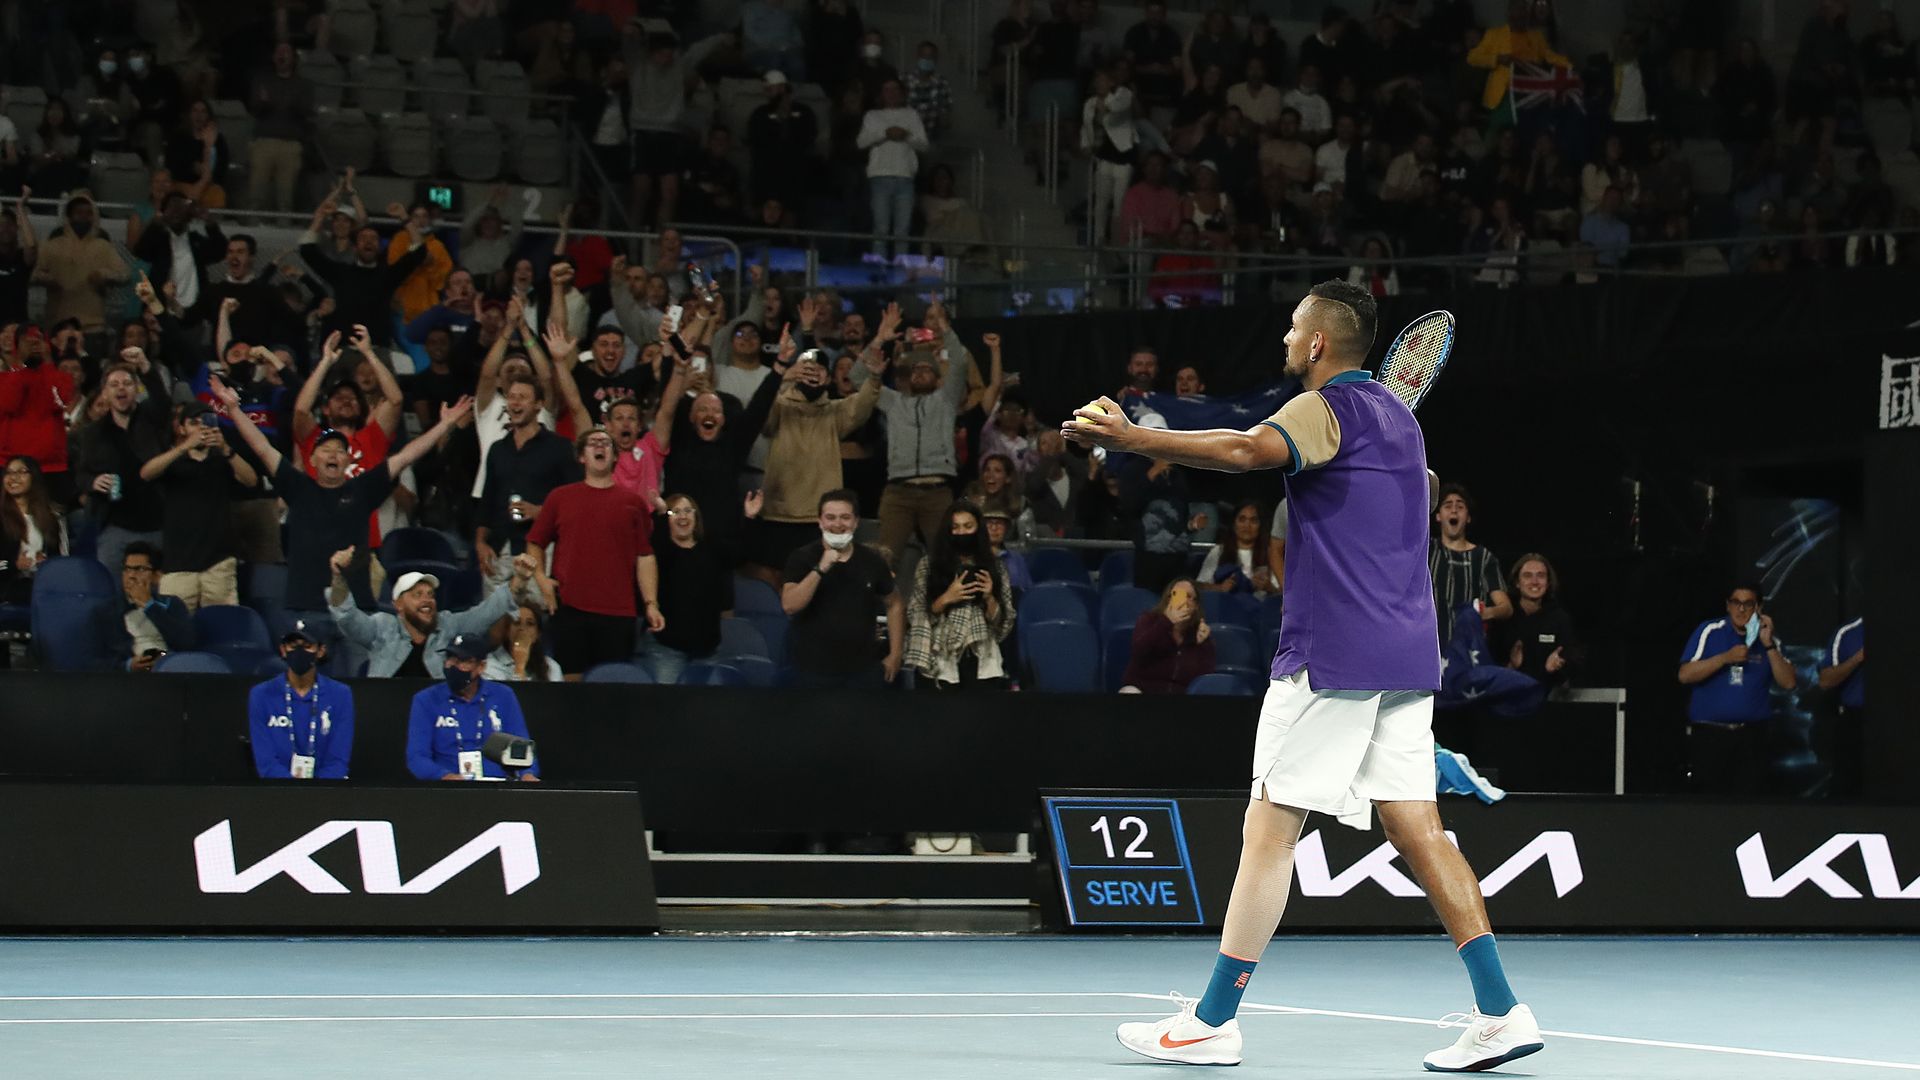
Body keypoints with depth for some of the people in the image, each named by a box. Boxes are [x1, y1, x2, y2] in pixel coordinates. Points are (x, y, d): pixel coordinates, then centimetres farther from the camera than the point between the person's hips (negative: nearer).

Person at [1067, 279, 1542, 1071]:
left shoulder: (1328, 408, -8)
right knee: (1416, 829, 6)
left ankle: (1212, 1021, -4)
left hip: (1334, 652, -8)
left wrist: (1134, 438, -35)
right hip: (1405, 653, 8)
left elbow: (1246, 450, -30)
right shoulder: (1394, 415, 19)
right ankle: (1499, 1011, -2)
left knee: (1269, 827, -5)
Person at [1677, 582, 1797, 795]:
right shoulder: (1709, 632, 3)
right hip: (1709, 735, -2)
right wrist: (1725, 658, -15)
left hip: (1751, 737, 2)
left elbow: (1788, 682, -1)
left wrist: (1768, 645, -10)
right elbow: (1685, 675, -6)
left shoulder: (1769, 640, 10)